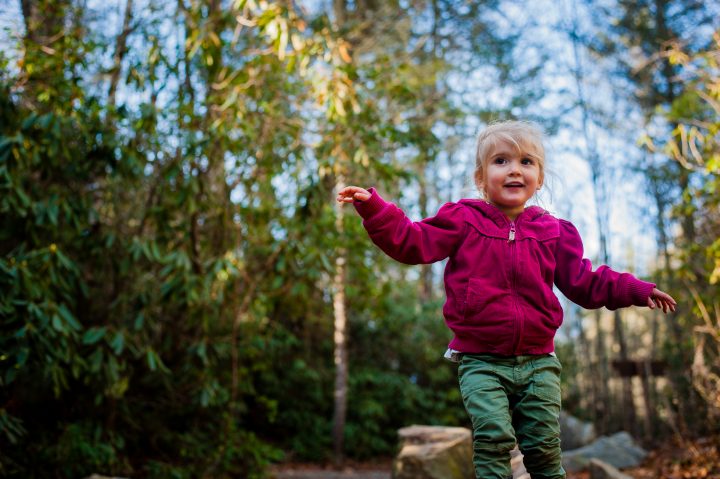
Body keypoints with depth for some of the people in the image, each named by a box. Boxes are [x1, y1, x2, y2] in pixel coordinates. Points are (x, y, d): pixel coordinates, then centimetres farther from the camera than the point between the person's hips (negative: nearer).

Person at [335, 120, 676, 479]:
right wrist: (372, 206, -18)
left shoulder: (553, 232, 8)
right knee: (493, 438, -14)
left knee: (544, 444, 7)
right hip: (481, 362, -2)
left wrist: (635, 290, 6)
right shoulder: (463, 220, 0)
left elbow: (583, 282, 13)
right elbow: (410, 241, -7)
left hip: (538, 362, 3)